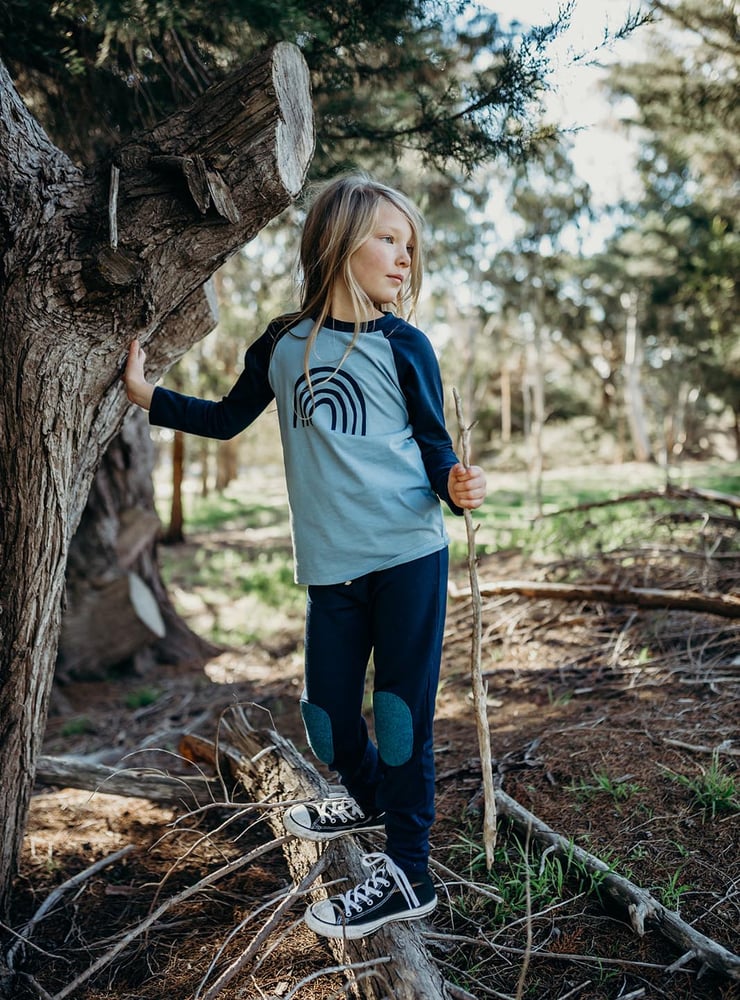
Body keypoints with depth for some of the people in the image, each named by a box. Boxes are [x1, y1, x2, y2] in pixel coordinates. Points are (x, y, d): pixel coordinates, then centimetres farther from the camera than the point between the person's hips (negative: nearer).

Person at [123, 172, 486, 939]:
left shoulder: (402, 345, -1)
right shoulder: (283, 343, 6)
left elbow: (434, 443, 1)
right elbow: (229, 418, 20)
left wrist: (456, 485, -20)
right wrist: (149, 395, 14)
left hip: (408, 553, -3)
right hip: (331, 564, 3)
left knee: (402, 705, -2)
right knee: (326, 712, 11)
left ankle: (407, 871, 13)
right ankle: (368, 797, 44)